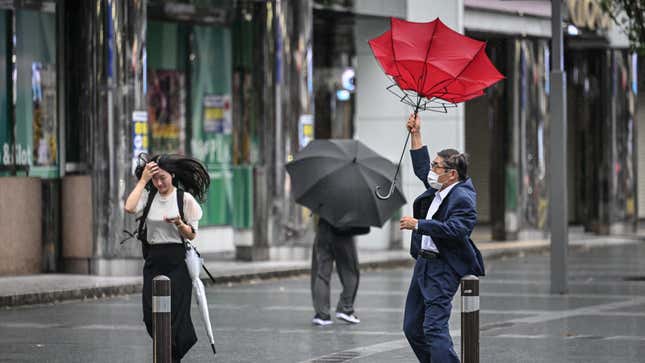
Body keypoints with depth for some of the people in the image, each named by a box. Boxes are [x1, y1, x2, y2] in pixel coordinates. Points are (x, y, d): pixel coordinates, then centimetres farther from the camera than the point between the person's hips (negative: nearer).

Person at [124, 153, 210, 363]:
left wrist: (178, 223, -20)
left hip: (176, 261, -3)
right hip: (153, 260, 3)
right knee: (151, 316, 2)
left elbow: (191, 235, 0)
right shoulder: (148, 196, 5)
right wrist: (143, 180, -10)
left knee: (174, 314, -5)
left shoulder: (185, 198, -2)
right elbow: (129, 208, -16)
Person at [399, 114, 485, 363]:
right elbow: (421, 168, 30)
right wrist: (416, 134, 26)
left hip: (443, 268, -10)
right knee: (412, 328, 11)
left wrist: (418, 225, -23)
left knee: (435, 328, -17)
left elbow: (453, 230, -29)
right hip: (424, 263, 10)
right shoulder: (438, 189, 13)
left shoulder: (462, 198, -16)